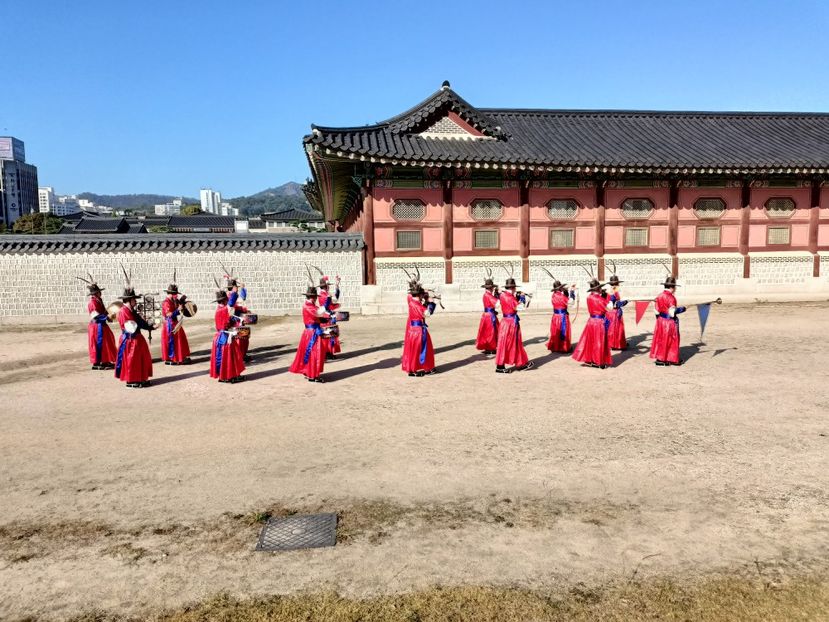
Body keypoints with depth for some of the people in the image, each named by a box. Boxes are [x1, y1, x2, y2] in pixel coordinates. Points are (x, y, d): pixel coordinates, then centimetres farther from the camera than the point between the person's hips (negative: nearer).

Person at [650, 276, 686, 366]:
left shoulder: (659, 296, 4)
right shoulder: (671, 298, -18)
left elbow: (656, 311, 7)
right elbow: (672, 312, -21)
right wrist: (682, 309, -8)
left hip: (660, 321, 7)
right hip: (670, 322, -7)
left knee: (661, 339, 12)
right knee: (671, 340, 4)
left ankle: (660, 358, 16)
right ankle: (674, 359, 14)